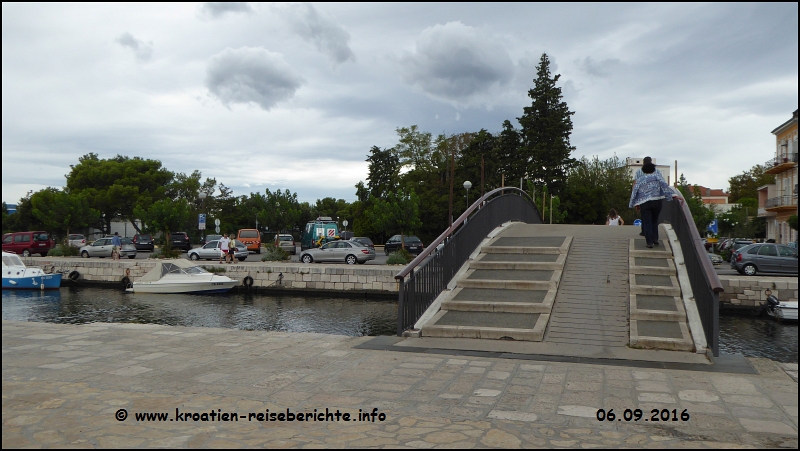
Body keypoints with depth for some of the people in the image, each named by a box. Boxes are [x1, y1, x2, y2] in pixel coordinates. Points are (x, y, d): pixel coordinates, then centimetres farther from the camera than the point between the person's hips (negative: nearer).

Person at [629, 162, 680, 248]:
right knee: (654, 221, 19)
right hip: (656, 202, 1)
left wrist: (636, 204, 12)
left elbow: (634, 193, 7)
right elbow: (665, 187, -6)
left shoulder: (639, 180, 11)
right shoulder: (658, 178, 9)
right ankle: (655, 239, 13)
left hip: (644, 203, -1)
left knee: (647, 223, 0)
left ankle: (650, 242, -6)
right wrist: (673, 195, -13)